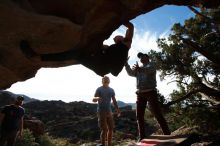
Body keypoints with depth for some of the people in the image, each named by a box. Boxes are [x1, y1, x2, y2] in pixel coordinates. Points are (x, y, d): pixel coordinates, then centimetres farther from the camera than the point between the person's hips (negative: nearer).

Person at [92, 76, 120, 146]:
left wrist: (117, 110, 4)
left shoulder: (111, 90, 9)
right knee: (104, 130, -9)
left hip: (109, 111, 6)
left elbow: (114, 101, 14)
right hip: (101, 111, -6)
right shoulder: (99, 89, -7)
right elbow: (93, 99, -16)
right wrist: (97, 98, -39)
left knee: (111, 129, 6)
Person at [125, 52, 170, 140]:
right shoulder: (138, 68, 25)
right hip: (140, 93, 6)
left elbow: (149, 70, -15)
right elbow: (130, 73, 15)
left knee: (157, 114, -9)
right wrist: (126, 63, 6)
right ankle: (142, 137, 9)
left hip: (150, 92, -6)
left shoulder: (151, 64, 7)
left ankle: (167, 134, -3)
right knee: (139, 116, 3)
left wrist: (140, 69, -32)